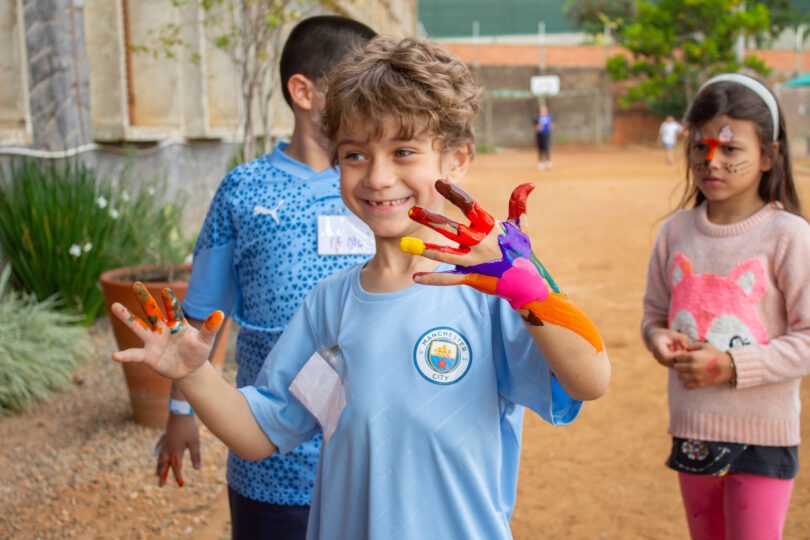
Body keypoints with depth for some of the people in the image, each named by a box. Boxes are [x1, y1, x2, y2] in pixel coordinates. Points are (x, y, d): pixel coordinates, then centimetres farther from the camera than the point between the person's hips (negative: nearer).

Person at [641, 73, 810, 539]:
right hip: (693, 429, 5)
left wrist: (732, 366, -21)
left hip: (763, 435, -4)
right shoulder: (676, 231, 1)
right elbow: (655, 311, 12)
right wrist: (658, 337, -10)